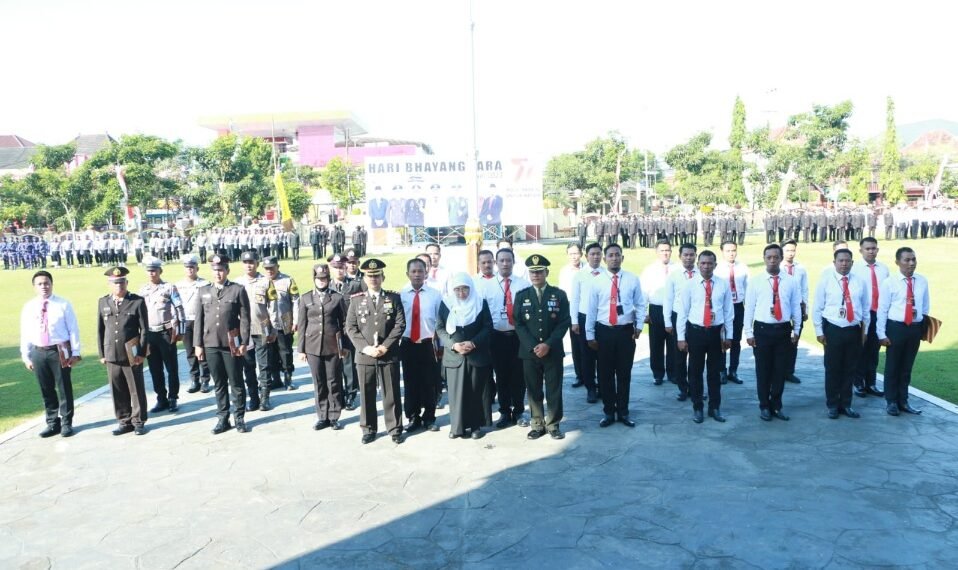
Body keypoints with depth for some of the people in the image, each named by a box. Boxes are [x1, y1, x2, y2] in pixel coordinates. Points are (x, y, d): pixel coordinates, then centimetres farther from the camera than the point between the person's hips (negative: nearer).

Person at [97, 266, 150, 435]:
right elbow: (100, 330, 10)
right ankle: (124, 422, 22)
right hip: (111, 356, 3)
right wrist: (101, 354, 7)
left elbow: (144, 330, -4)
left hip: (132, 356, -3)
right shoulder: (103, 302, 8)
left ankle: (138, 422, 18)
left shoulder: (138, 301, -4)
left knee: (136, 390, 6)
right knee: (118, 392, 9)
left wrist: (141, 353, -8)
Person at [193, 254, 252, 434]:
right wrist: (198, 344, 5)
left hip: (232, 345, -3)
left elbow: (245, 318, -3)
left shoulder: (238, 290, -1)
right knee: (219, 384, 10)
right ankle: (222, 418, 19)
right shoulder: (203, 291, 9)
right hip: (210, 345, 3)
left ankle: (239, 418, 16)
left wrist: (244, 342, -8)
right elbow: (199, 319, 9)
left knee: (236, 383, 5)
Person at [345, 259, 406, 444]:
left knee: (392, 394, 5)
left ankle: (395, 428, 17)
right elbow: (351, 328, 1)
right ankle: (368, 429, 21)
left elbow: (400, 325, -3)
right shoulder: (356, 300, 6)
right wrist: (365, 347, -12)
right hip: (364, 356, 1)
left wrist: (385, 346, -12)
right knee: (366, 394, 8)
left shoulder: (394, 298, 4)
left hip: (389, 355, -1)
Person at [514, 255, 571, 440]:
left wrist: (548, 344, -13)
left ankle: (553, 424, 18)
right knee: (533, 390, 6)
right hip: (529, 351, 1)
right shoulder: (521, 296, 5)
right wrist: (533, 346, -12)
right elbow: (519, 324, 0)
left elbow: (564, 323, -3)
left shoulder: (559, 294, 3)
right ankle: (537, 425, 17)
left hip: (553, 351, -1)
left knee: (554, 389, 5)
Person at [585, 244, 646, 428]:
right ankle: (608, 412, 23)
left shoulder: (633, 279, 0)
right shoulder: (597, 281, -1)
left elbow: (640, 304, 6)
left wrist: (639, 326, -6)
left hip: (626, 331, 0)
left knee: (624, 373, 10)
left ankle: (623, 412, 24)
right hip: (604, 331, 0)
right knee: (605, 374, 8)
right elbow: (591, 309, 1)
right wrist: (590, 335, 0)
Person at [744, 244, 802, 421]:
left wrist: (796, 330, 6)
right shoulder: (755, 282, -2)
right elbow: (749, 308, -1)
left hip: (783, 330, 1)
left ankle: (776, 406, 25)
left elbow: (796, 307, 6)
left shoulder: (792, 282, 2)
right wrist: (749, 332, -3)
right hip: (762, 330, -1)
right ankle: (764, 406, 21)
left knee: (781, 370, 10)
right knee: (763, 370, 7)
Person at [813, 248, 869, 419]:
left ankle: (846, 404, 25)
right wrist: (819, 331, -5)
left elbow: (865, 308, 12)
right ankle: (832, 405, 17)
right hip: (833, 330, -3)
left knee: (850, 369, 11)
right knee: (832, 369, 4)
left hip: (854, 330, 3)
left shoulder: (859, 282, 4)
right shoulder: (826, 280, -4)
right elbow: (817, 308, -2)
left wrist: (864, 330, 10)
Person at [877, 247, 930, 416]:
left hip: (915, 328, 3)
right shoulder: (889, 282, -8)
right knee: (892, 366, 7)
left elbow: (926, 307, 12)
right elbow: (882, 309, -7)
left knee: (907, 366, 14)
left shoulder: (922, 281, 3)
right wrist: (882, 334, -9)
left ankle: (903, 401, 27)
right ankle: (891, 401, 20)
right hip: (895, 327, -3)